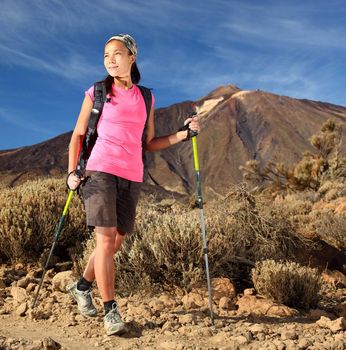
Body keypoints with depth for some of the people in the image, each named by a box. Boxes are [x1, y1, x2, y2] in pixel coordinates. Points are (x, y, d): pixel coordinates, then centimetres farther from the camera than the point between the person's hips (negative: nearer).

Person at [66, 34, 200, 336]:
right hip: (100, 171, -3)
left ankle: (82, 286, 32)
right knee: (106, 239, -11)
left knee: (115, 243, 7)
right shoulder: (97, 93, 5)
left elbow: (149, 143, 14)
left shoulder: (145, 98, 13)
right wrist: (72, 171, -3)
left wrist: (184, 133, 4)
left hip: (132, 177, 3)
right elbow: (78, 134, 9)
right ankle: (111, 310, 0)